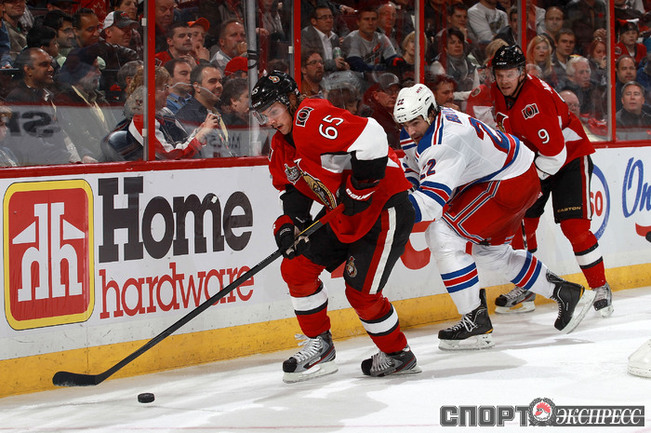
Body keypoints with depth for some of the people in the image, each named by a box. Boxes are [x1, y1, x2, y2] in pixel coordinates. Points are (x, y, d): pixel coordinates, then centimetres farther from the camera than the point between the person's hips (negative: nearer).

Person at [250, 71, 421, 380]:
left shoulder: (313, 118, -25)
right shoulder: (282, 146, 7)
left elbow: (371, 138, -35)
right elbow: (295, 189, 15)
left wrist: (359, 187, -27)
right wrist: (289, 224, -4)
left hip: (382, 204, -10)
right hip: (340, 213, 10)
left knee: (361, 291, -8)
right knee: (296, 267, 3)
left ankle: (398, 355, 14)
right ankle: (319, 346, 15)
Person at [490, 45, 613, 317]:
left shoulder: (535, 101, -33)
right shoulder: (499, 92, -5)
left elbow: (555, 153, -33)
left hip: (570, 157, -8)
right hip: (534, 158, 8)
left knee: (574, 226, -17)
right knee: (520, 221, 5)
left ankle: (600, 288, -3)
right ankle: (525, 286, 21)